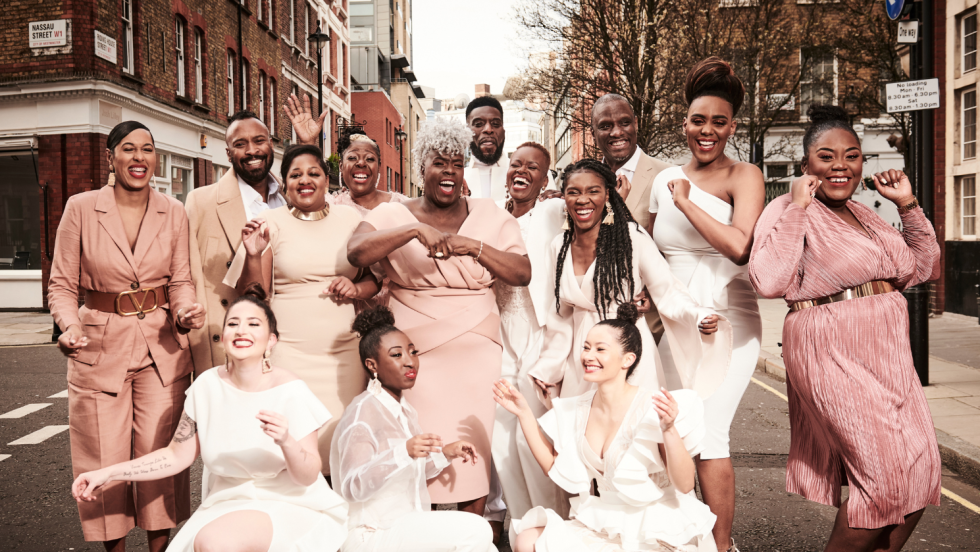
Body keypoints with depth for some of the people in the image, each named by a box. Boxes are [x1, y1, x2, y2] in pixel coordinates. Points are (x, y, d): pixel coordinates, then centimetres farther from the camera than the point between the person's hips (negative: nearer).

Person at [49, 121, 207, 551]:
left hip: (162, 348, 1)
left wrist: (185, 311, -14)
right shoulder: (81, 208, -3)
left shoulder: (173, 212, 2)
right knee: (105, 462, 7)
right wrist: (70, 326, -18)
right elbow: (62, 284, 0)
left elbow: (181, 280, 7)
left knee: (160, 456, 4)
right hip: (98, 349, -1)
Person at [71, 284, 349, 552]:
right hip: (228, 504, 5)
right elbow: (177, 455, 7)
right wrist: (108, 473, 1)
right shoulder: (208, 385, -3)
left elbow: (308, 477, -14)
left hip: (290, 506, -4)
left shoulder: (290, 392, -16)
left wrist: (286, 442, -33)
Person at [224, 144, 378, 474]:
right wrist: (253, 255, -14)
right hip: (290, 356, -2)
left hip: (345, 352, 2)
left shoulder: (350, 218, 9)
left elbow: (375, 278, 16)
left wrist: (357, 288, -5)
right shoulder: (272, 222, 3)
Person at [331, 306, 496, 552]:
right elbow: (353, 488, -26)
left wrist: (445, 453, 5)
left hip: (408, 528, 8)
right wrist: (404, 452, -37)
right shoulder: (364, 411, -16)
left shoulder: (404, 409, 10)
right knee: (475, 530, -22)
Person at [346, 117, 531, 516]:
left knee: (476, 457, 6)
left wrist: (474, 246, -14)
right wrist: (415, 230, -24)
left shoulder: (490, 217, 8)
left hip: (477, 357, 2)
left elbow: (523, 274, -1)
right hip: (416, 357, -1)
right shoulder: (395, 215, 3)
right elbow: (356, 252, -15)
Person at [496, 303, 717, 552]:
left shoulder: (653, 409, -17)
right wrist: (524, 413, 4)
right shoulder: (577, 410, 1)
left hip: (658, 531, -6)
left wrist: (669, 429, -32)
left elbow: (685, 485, -16)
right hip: (603, 525, 6)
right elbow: (553, 467, 9)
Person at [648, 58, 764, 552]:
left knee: (707, 433, -9)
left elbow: (738, 245, -22)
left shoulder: (744, 176, -5)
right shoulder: (665, 180, 11)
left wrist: (685, 201, -13)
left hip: (726, 322, -5)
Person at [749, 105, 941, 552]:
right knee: (887, 479, -8)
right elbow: (768, 281, -24)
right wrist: (797, 207, -20)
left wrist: (908, 205, 11)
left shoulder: (864, 214, 16)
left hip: (887, 355, 8)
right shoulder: (789, 210, -8)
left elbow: (921, 268, 21)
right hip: (833, 357, -8)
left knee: (920, 472, 9)